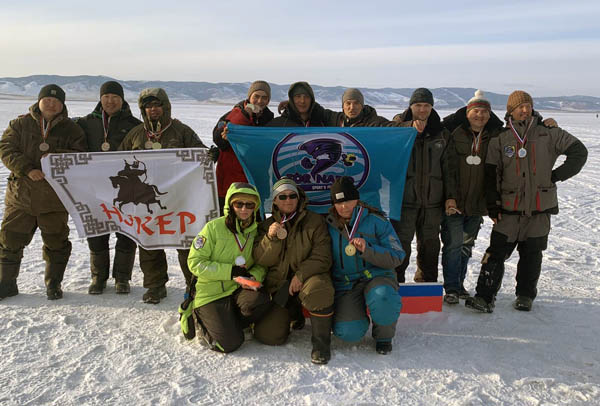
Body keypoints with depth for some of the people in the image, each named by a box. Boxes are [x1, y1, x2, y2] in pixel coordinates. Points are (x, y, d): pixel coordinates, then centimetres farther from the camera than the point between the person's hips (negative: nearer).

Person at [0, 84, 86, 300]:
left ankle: (53, 283, 23)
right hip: (20, 195, 1)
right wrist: (27, 169, -17)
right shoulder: (20, 124, 5)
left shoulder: (71, 129, 3)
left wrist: (57, 156, -22)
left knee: (56, 242, 6)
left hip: (55, 197, -1)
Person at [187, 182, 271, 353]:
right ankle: (203, 320, 14)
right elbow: (195, 263, -12)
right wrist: (230, 271, -20)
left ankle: (228, 324, 0)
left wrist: (254, 276, -15)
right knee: (230, 343, -16)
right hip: (211, 293, -4)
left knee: (261, 300, -30)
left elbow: (262, 264, 10)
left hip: (238, 289, 4)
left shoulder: (256, 231, 4)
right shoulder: (214, 227, -10)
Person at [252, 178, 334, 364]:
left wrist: (301, 275, -22)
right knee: (268, 335, -9)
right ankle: (294, 315, 24)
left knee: (318, 289, -40)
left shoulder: (315, 221, -1)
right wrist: (271, 238, -19)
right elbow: (261, 260, -2)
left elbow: (322, 258, -9)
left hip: (309, 277, -3)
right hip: (278, 285, 3)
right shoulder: (267, 225, 8)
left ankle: (321, 342, -18)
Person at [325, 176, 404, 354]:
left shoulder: (376, 221, -3)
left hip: (377, 276, -1)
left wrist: (367, 249, -22)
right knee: (348, 332, -22)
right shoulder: (328, 226, 5)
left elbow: (396, 257, -7)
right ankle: (358, 314, 17)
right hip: (344, 284, 2)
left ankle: (383, 336, -3)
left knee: (383, 299, -37)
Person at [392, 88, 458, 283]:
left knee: (430, 244, 13)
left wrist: (450, 196, 4)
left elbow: (449, 168, 8)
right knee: (401, 243, -3)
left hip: (433, 200, 3)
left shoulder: (442, 134, 10)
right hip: (404, 197, -3)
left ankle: (427, 283, 29)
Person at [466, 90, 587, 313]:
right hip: (509, 209, 0)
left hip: (540, 208, 1)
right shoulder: (500, 139, 2)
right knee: (496, 252, -6)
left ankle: (525, 295, 25)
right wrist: (492, 205, -4)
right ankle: (485, 297, -3)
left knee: (531, 254, 10)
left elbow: (579, 152, 8)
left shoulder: (548, 133, 3)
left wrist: (556, 175, -1)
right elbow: (490, 175, 2)